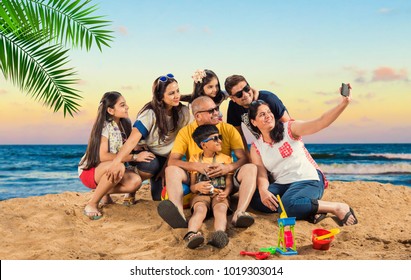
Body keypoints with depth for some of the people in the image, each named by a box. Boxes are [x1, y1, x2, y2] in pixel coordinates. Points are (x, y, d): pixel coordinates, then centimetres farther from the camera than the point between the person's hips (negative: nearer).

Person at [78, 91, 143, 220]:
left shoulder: (125, 124, 1)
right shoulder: (104, 126, -20)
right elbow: (103, 156, -29)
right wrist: (134, 157, -28)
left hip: (108, 172, 7)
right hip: (88, 171, -6)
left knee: (136, 181, -22)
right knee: (118, 167, -37)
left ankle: (105, 193, 6)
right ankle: (92, 204, -20)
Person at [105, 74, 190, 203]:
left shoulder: (183, 112, -11)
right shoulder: (150, 113, -22)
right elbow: (132, 140, -32)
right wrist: (116, 161, -47)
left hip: (166, 158, 3)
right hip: (145, 154, -3)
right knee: (152, 165, -38)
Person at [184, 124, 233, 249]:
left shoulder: (225, 158, 16)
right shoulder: (195, 159, 14)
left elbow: (229, 183, 7)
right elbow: (191, 185, 8)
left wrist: (225, 192, -17)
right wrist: (197, 186, -18)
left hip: (219, 195, 1)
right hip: (201, 195, -1)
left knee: (221, 208, -34)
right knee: (200, 209, -35)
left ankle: (220, 234, -64)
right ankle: (191, 234, -64)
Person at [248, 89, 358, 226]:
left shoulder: (290, 129, -4)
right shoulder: (256, 148, 6)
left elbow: (321, 122, -18)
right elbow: (261, 175, -4)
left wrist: (343, 103, -34)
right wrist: (263, 190, -28)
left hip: (309, 180, -5)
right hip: (282, 185, 5)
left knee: (288, 204, -36)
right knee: (255, 199, -25)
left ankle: (338, 207, -19)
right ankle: (310, 210, -20)